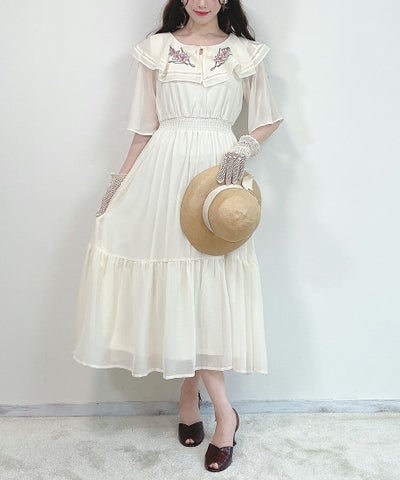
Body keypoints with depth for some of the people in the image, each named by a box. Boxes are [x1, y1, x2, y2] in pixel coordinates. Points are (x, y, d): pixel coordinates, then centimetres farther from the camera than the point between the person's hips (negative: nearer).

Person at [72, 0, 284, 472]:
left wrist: (245, 147, -6)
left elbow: (268, 119, 14)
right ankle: (223, 411, 11)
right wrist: (119, 182, 7)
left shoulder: (244, 53, 11)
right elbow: (145, 128, 11)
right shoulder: (156, 49, 11)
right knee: (176, 283, -2)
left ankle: (190, 391, 16)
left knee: (206, 282, -4)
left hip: (217, 172, 0)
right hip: (165, 172, 1)